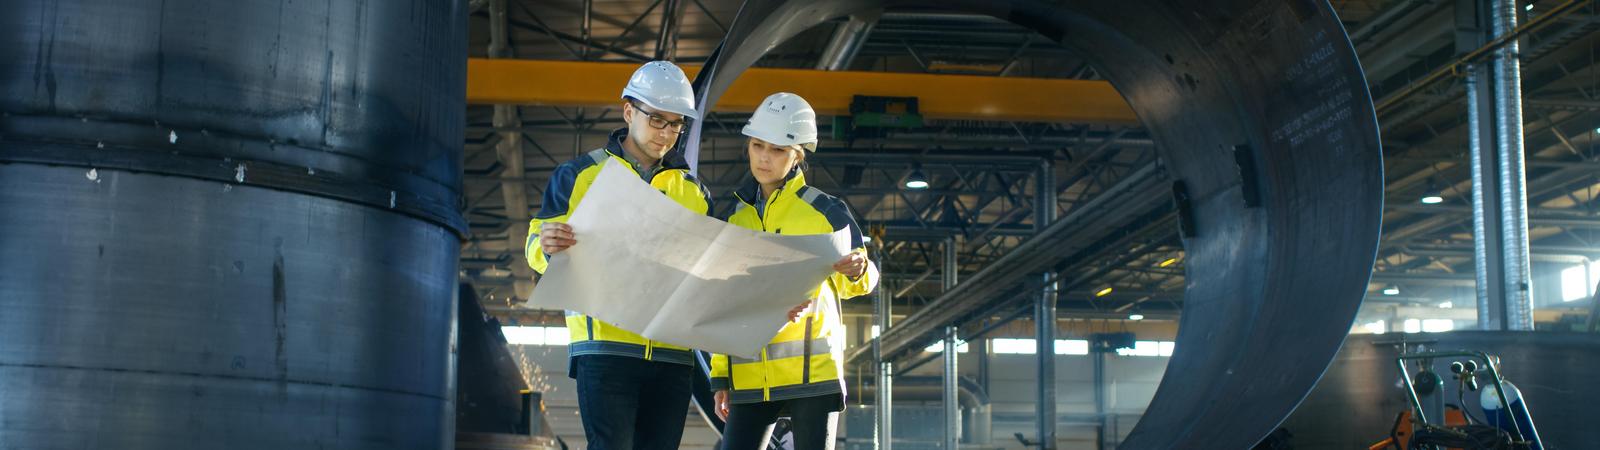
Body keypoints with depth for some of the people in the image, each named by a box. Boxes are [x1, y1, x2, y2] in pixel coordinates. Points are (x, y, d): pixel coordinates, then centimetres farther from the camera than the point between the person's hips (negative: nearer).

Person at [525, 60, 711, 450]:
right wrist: (547, 246, -19)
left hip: (673, 352, 4)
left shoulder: (694, 192, 17)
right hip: (605, 345, -4)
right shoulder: (579, 176, 8)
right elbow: (538, 249, 4)